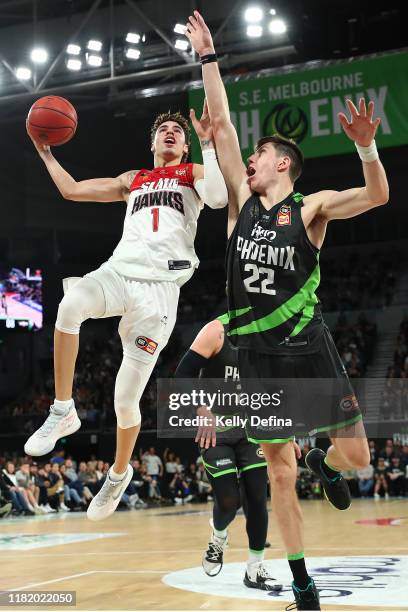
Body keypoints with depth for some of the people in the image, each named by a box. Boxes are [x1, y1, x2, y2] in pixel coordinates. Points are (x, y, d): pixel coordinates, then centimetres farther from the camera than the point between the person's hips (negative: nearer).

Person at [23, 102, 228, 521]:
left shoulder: (193, 173, 16)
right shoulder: (133, 180, 27)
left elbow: (218, 198, -8)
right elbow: (72, 190, 29)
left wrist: (209, 144, -5)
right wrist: (45, 153, 26)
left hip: (160, 285, -3)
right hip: (119, 270, 3)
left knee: (126, 399, -4)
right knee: (70, 305, -36)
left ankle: (119, 474, 25)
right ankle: (62, 412, -20)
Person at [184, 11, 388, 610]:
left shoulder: (310, 207, -2)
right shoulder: (243, 201, 8)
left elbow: (377, 196, -17)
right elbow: (220, 123, 7)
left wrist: (366, 147, -35)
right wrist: (208, 58, 7)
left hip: (307, 347, -3)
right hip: (257, 353, 3)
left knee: (356, 455, -6)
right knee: (279, 471, 5)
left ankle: (324, 463, 32)